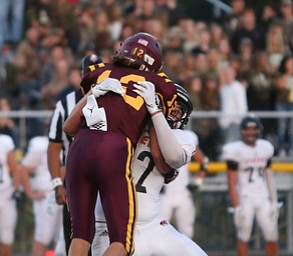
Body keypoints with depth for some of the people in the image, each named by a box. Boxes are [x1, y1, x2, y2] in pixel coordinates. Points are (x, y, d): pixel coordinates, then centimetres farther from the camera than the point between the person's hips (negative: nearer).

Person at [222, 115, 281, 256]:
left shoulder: (265, 148, 8)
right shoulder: (235, 150, -8)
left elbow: (269, 178, 14)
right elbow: (232, 183, -9)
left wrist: (274, 202, 8)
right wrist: (237, 208, -14)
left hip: (263, 197, 5)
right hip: (244, 198, -5)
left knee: (272, 236, 4)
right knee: (243, 237, -4)